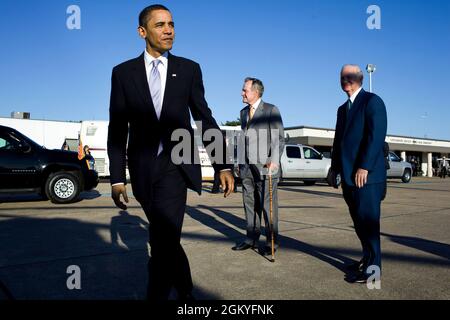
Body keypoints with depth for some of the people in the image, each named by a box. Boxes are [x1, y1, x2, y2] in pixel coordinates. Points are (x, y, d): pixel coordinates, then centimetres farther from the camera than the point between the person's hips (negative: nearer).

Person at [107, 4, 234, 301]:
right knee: (166, 238, 15)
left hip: (176, 165, -2)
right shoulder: (123, 72, 4)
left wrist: (224, 165, -1)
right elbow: (118, 129, 2)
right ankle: (185, 292, 37)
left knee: (163, 239, -17)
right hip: (143, 168, 2)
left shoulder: (189, 69, 4)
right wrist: (117, 178, -3)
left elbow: (205, 120, 5)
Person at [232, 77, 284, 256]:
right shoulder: (243, 112, 18)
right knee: (250, 203, 9)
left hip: (265, 166, -6)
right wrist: (240, 161, 14)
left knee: (268, 204, -2)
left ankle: (271, 241, 8)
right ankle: (252, 238, 19)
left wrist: (274, 160, -17)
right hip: (247, 167, 6)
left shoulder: (271, 110, -1)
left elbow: (279, 138, -5)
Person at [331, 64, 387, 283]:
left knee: (368, 220, -4)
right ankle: (367, 258, 24)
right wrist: (335, 168, 14)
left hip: (366, 174, -7)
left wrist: (364, 167, -19)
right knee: (359, 220, 12)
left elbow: (376, 136, -14)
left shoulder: (372, 101, -3)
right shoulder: (343, 109, 21)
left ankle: (372, 267, 5)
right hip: (349, 175, 7)